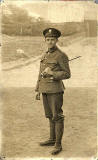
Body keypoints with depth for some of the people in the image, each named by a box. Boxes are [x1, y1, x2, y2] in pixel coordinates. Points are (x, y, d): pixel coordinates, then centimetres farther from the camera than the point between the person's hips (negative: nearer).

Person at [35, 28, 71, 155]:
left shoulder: (61, 56, -9)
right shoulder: (45, 56, 14)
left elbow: (67, 74, -10)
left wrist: (52, 73, -21)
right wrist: (38, 90, 17)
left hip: (55, 89, -7)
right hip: (46, 90, 7)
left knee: (57, 117, -4)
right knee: (50, 116, 16)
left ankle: (58, 144, 2)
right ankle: (52, 139, 27)